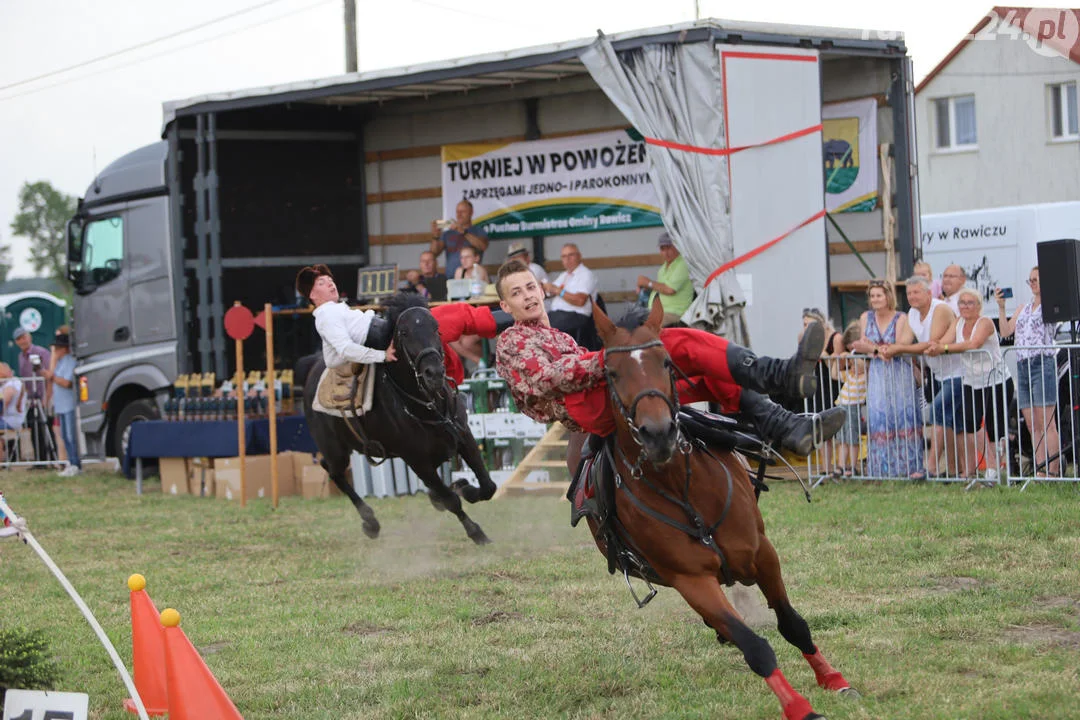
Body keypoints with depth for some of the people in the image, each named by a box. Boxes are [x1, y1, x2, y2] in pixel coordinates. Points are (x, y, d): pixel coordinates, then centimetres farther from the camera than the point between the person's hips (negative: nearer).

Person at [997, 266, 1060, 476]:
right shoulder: (1023, 309, 23)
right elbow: (1005, 331, 16)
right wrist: (1001, 307, 7)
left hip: (1043, 364, -7)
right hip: (1022, 366, 7)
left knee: (1046, 423, -11)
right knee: (1032, 425, 3)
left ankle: (1053, 471, -12)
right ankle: (1040, 470, 4)